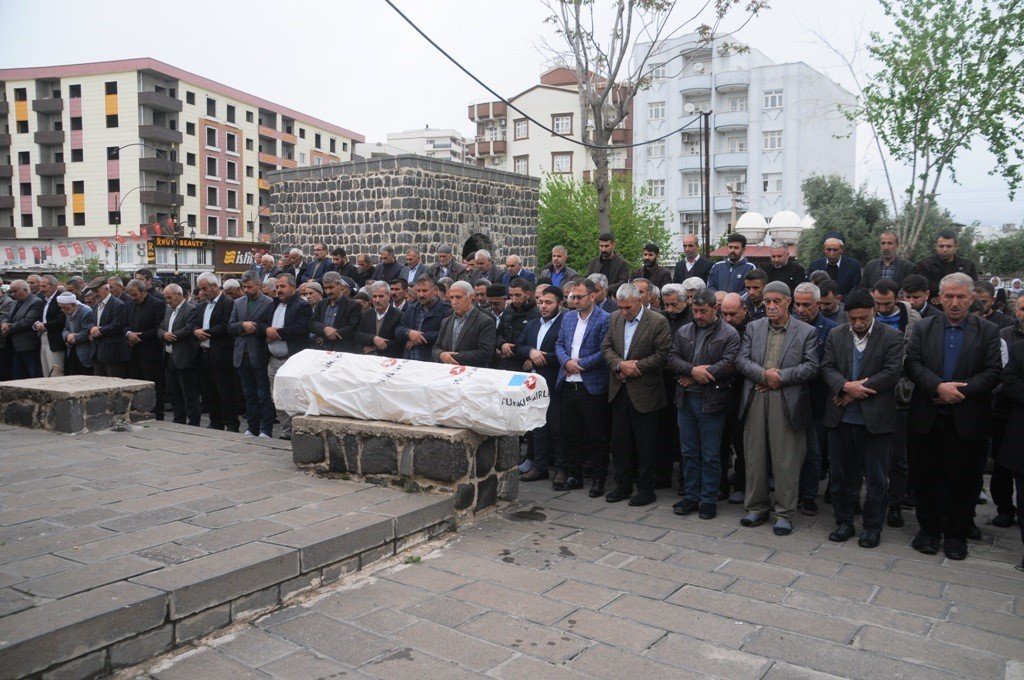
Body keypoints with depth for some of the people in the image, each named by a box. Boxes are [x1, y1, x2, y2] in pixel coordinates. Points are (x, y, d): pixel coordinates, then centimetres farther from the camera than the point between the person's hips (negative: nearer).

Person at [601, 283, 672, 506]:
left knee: (644, 444, 4)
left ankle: (646, 489, 16)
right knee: (619, 441, 12)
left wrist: (635, 366, -15)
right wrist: (620, 364, -10)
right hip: (619, 390, 6)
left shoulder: (658, 322, -10)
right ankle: (623, 485, 25)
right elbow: (606, 347, 8)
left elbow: (662, 354, -12)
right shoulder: (615, 319, 8)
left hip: (644, 392, -5)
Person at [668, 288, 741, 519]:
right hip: (686, 400, 5)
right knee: (689, 452, 12)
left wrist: (694, 378, -14)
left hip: (712, 401, -5)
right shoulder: (683, 332, 11)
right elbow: (673, 358, 2)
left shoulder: (729, 334, -5)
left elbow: (729, 364, -16)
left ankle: (708, 500, 15)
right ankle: (691, 496, 23)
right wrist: (693, 370, -17)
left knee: (710, 455, 3)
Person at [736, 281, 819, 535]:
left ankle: (784, 514, 12)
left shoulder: (806, 332, 3)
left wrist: (779, 377, -13)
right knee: (754, 456, 9)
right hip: (755, 400, 3)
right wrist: (763, 374, -14)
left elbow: (811, 367, -5)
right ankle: (756, 508, 22)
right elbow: (741, 360, 3)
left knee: (786, 460, 1)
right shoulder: (753, 328, 11)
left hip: (787, 402, -3)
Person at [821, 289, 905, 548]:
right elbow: (827, 368, 1)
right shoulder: (835, 336, 7)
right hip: (840, 418, 3)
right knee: (840, 475, 11)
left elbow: (892, 373, -12)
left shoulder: (891, 337, -3)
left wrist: (856, 390, -14)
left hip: (874, 418, -3)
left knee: (876, 477, 7)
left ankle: (873, 526, 20)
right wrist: (847, 386, -19)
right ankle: (844, 521, 25)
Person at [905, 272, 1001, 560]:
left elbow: (993, 372, -6)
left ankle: (956, 534, 23)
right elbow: (913, 363, -4)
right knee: (925, 476, 8)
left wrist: (959, 392, -16)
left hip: (966, 420, -1)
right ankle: (929, 529, 24)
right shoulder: (924, 327, 5)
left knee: (962, 480, 7)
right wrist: (939, 387, -18)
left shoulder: (988, 331, 2)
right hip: (927, 418, 1)